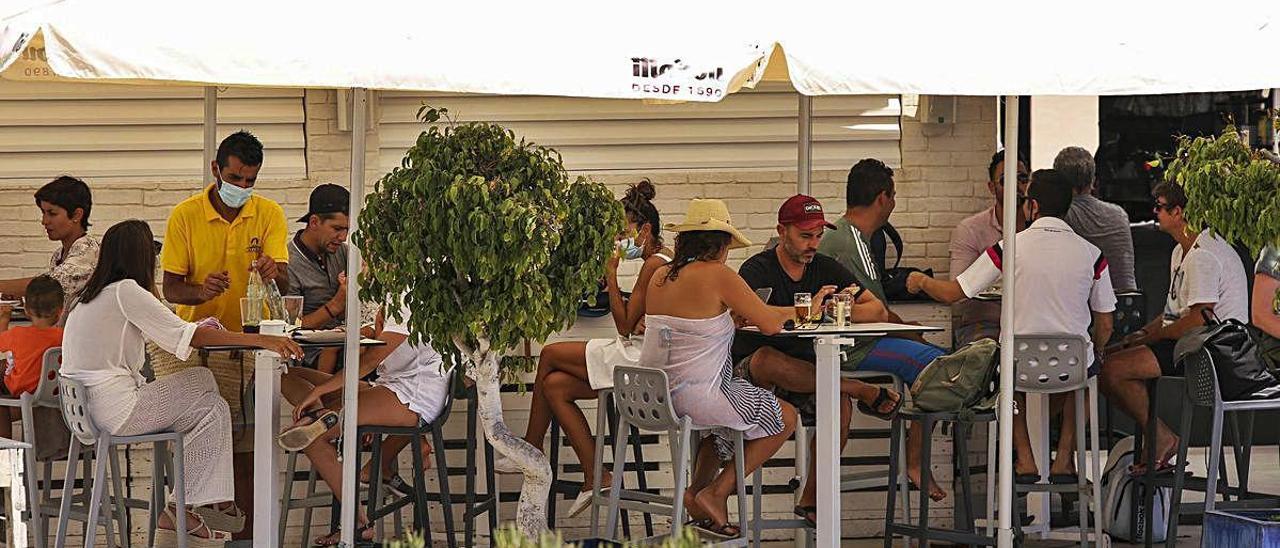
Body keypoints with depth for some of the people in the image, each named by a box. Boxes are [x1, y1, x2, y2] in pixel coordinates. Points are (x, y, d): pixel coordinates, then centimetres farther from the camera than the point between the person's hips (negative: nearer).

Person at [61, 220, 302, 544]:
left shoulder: (94, 294, 17)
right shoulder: (126, 291, -13)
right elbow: (187, 335, -18)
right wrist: (260, 341, -20)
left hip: (87, 405, 10)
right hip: (116, 412, -10)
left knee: (202, 380, 14)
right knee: (212, 410, 1)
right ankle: (181, 511, 4)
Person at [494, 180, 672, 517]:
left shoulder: (655, 264, -14)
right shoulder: (664, 260, 18)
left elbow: (624, 326, -15)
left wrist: (611, 274, -10)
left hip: (638, 358, -10)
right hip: (637, 357, 10)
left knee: (550, 355, -1)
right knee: (554, 385, 2)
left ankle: (531, 450, 9)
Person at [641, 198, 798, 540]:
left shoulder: (660, 276, 7)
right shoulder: (718, 276, -14)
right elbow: (770, 325, -10)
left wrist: (732, 318, 20)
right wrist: (789, 312, 11)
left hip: (651, 396, 8)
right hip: (693, 395, -8)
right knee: (785, 418, 11)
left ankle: (697, 491, 26)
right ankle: (715, 495, 8)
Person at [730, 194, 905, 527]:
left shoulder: (826, 269, 8)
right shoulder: (757, 269, -7)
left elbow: (879, 312, 4)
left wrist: (847, 311, -19)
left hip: (806, 374, 4)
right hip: (752, 374, -4)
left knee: (841, 407, -28)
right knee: (767, 359, -39)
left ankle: (811, 499, -13)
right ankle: (860, 390, -26)